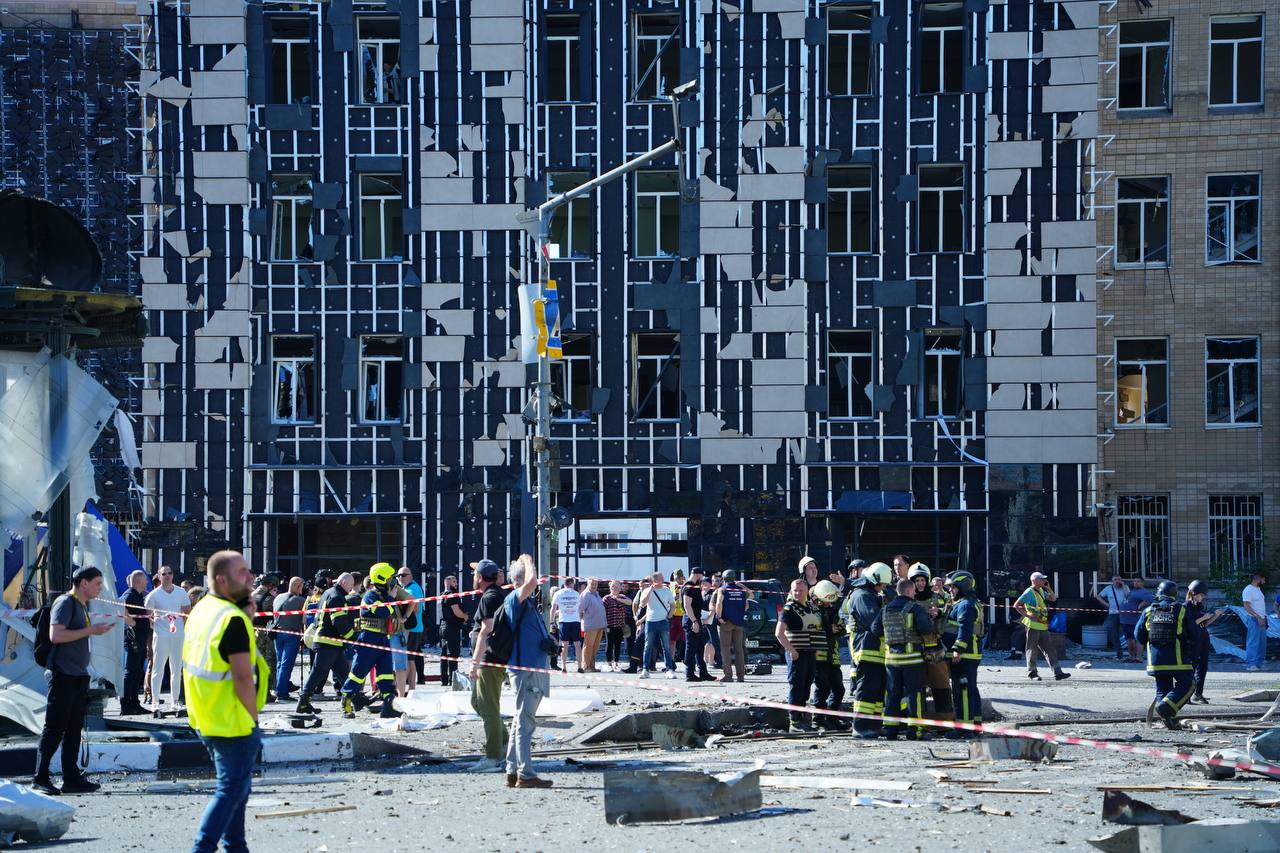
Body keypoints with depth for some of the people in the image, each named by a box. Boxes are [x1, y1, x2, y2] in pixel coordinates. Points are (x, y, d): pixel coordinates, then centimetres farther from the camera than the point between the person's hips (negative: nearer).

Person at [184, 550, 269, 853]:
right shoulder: (233, 619, -20)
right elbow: (243, 677, -22)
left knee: (234, 785, 20)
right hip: (234, 723, -9)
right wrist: (254, 716, -12)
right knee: (232, 789, -2)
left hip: (205, 721, 9)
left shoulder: (200, 610, 8)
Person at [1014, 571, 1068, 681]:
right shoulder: (1029, 592, -10)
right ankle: (1032, 673, 8)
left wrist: (1048, 588, 7)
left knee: (1049, 649, 6)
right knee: (1032, 650, 0)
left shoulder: (1041, 591, 14)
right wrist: (1027, 615, -18)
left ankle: (1057, 673, 5)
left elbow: (1053, 598, 22)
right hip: (1033, 625, -8)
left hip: (1043, 626, 8)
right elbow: (1016, 605, -14)